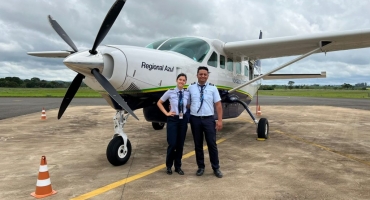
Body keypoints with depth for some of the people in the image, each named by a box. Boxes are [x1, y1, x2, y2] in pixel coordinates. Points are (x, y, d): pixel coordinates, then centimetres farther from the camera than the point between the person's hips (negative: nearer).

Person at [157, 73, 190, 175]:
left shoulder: (187, 93, 1)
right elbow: (159, 103, 4)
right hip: (173, 119, -3)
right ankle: (169, 166, 18)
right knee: (172, 144, -4)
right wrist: (166, 113, -3)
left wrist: (188, 115, 3)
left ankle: (178, 166, 24)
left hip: (183, 119, 3)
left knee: (180, 144, 9)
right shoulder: (170, 92, -6)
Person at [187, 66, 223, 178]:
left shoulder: (212, 88, 1)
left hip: (209, 119, -1)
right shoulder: (191, 88, 3)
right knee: (198, 144, 10)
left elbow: (218, 105, -1)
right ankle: (200, 167, 25)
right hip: (195, 119, 1)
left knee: (212, 144, 4)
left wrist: (220, 120, -7)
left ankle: (216, 168, 18)